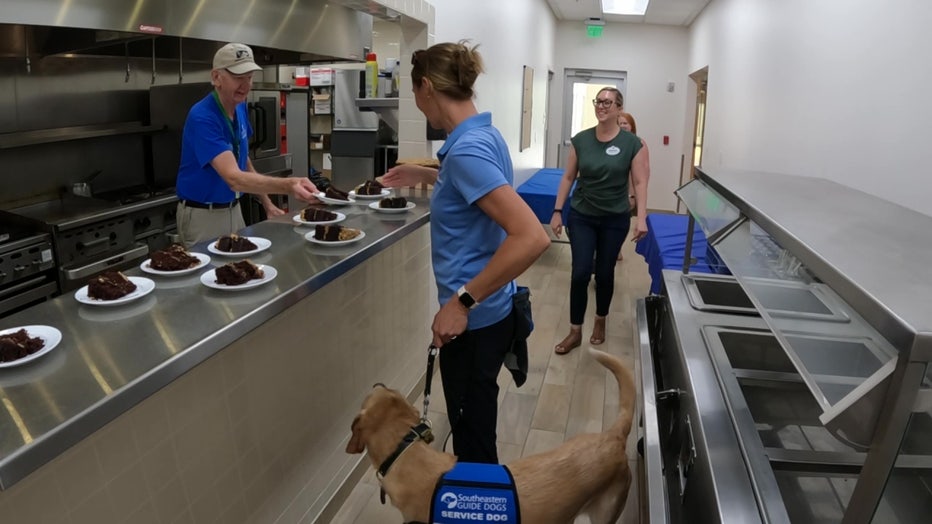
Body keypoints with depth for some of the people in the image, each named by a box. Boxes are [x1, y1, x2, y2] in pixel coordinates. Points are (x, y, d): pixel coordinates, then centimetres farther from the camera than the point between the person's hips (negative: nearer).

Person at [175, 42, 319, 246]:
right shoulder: (202, 118, -26)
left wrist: (267, 204, 6)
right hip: (202, 215, -7)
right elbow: (234, 178, -38)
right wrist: (288, 185, -52)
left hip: (234, 209, 8)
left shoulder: (240, 108, 0)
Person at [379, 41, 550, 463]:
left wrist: (462, 301, -28)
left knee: (473, 433, 11)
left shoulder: (468, 148, -24)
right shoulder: (481, 136, 6)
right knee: (472, 423, 26)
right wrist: (425, 176, 27)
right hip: (482, 312, 9)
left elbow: (532, 237, -33)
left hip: (474, 319, -9)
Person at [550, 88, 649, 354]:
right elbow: (568, 177, 2)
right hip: (581, 216, 1)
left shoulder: (633, 144, -7)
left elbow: (640, 183, -6)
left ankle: (600, 322, 34)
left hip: (615, 220, -1)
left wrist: (641, 217, -14)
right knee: (580, 273, -3)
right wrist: (557, 211, 0)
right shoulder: (580, 140, -2)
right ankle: (575, 331, 11)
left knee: (604, 273, 10)